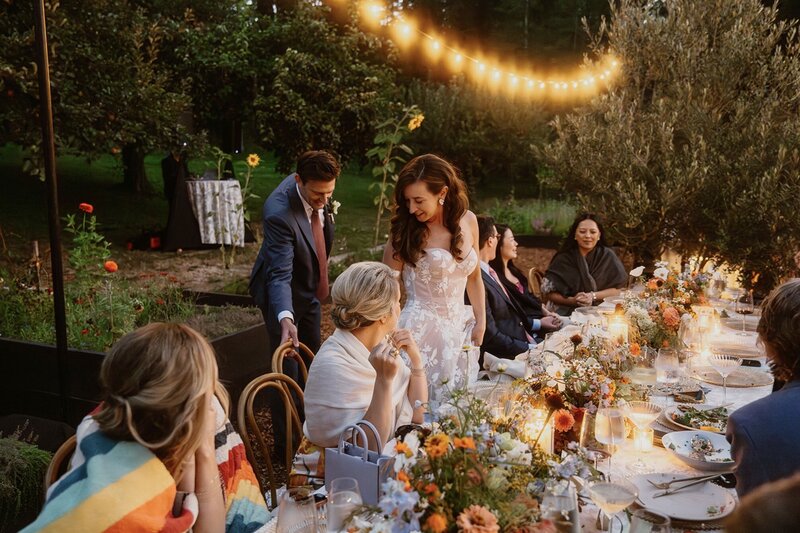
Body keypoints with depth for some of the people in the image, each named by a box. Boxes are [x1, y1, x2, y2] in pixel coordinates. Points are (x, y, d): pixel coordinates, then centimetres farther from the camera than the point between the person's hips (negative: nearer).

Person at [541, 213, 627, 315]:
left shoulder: (607, 256, 1)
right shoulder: (563, 258, -1)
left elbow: (617, 289, 2)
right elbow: (551, 294, -1)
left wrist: (593, 296, -13)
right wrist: (572, 300, -19)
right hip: (568, 312, 0)